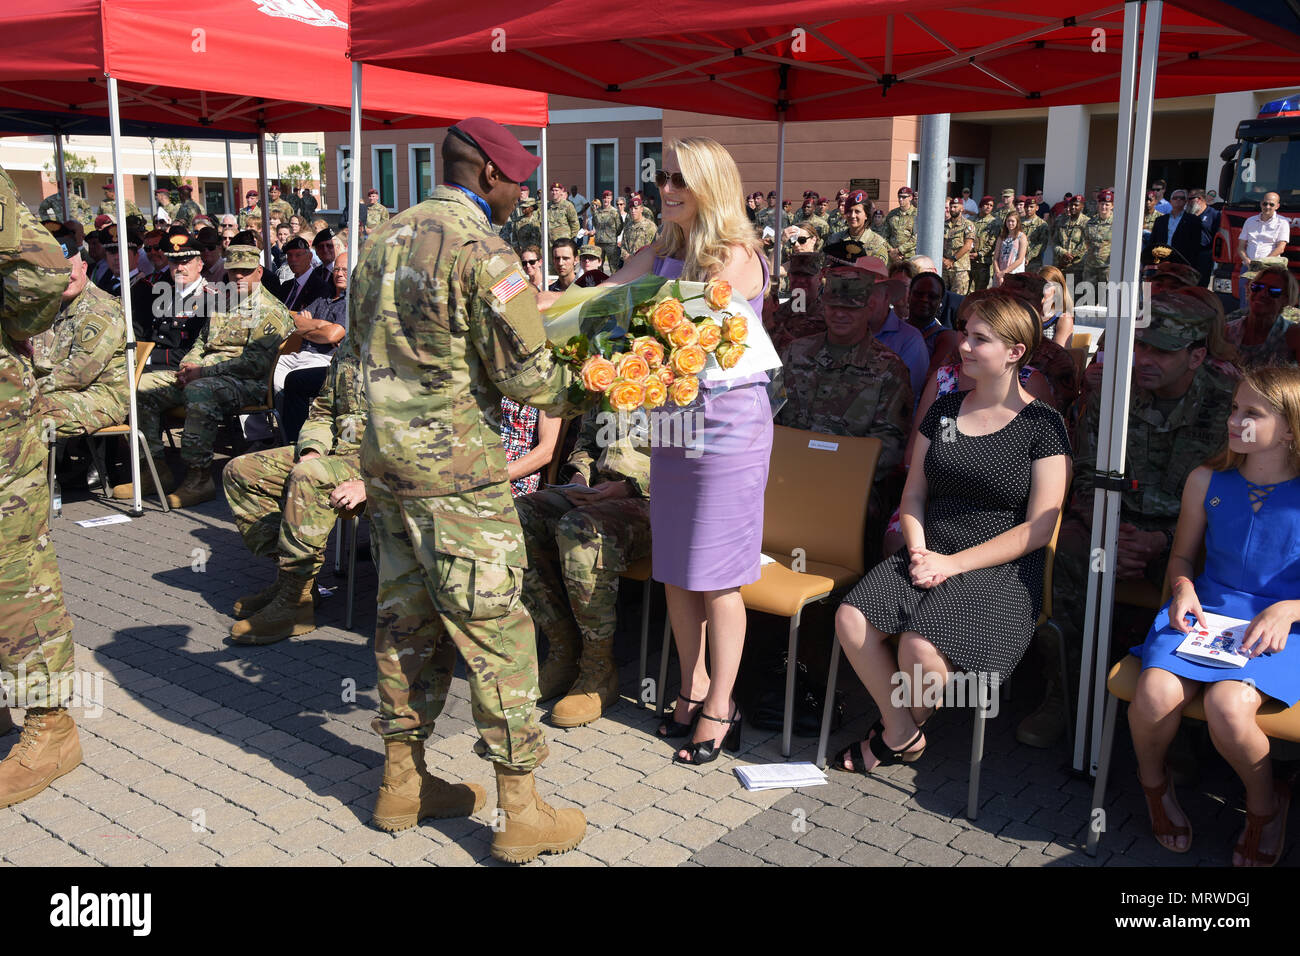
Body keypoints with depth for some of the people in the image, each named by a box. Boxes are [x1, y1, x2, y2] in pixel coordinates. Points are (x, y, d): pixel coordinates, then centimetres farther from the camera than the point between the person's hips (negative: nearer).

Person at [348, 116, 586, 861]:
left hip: (385, 456, 8)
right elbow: (526, 374, -15)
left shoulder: (388, 237, 11)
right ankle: (521, 814, 7)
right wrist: (586, 392, 3)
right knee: (496, 631, -1)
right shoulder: (481, 249, -14)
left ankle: (404, 782, 28)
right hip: (456, 469, -8)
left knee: (407, 618, 16)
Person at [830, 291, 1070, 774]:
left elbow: (1037, 527, -7)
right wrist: (918, 551, -5)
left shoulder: (1042, 425, -2)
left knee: (920, 648, -30)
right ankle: (902, 733, -1)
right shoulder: (943, 410, 13)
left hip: (1001, 573, -5)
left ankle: (902, 731, 5)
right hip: (930, 556, 5)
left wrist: (953, 563, -14)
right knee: (851, 619, -22)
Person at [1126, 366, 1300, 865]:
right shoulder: (1207, 481, 6)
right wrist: (1184, 590, -3)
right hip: (1205, 612, 3)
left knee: (1227, 705, -33)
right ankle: (1153, 781, 9)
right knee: (1155, 694, -27)